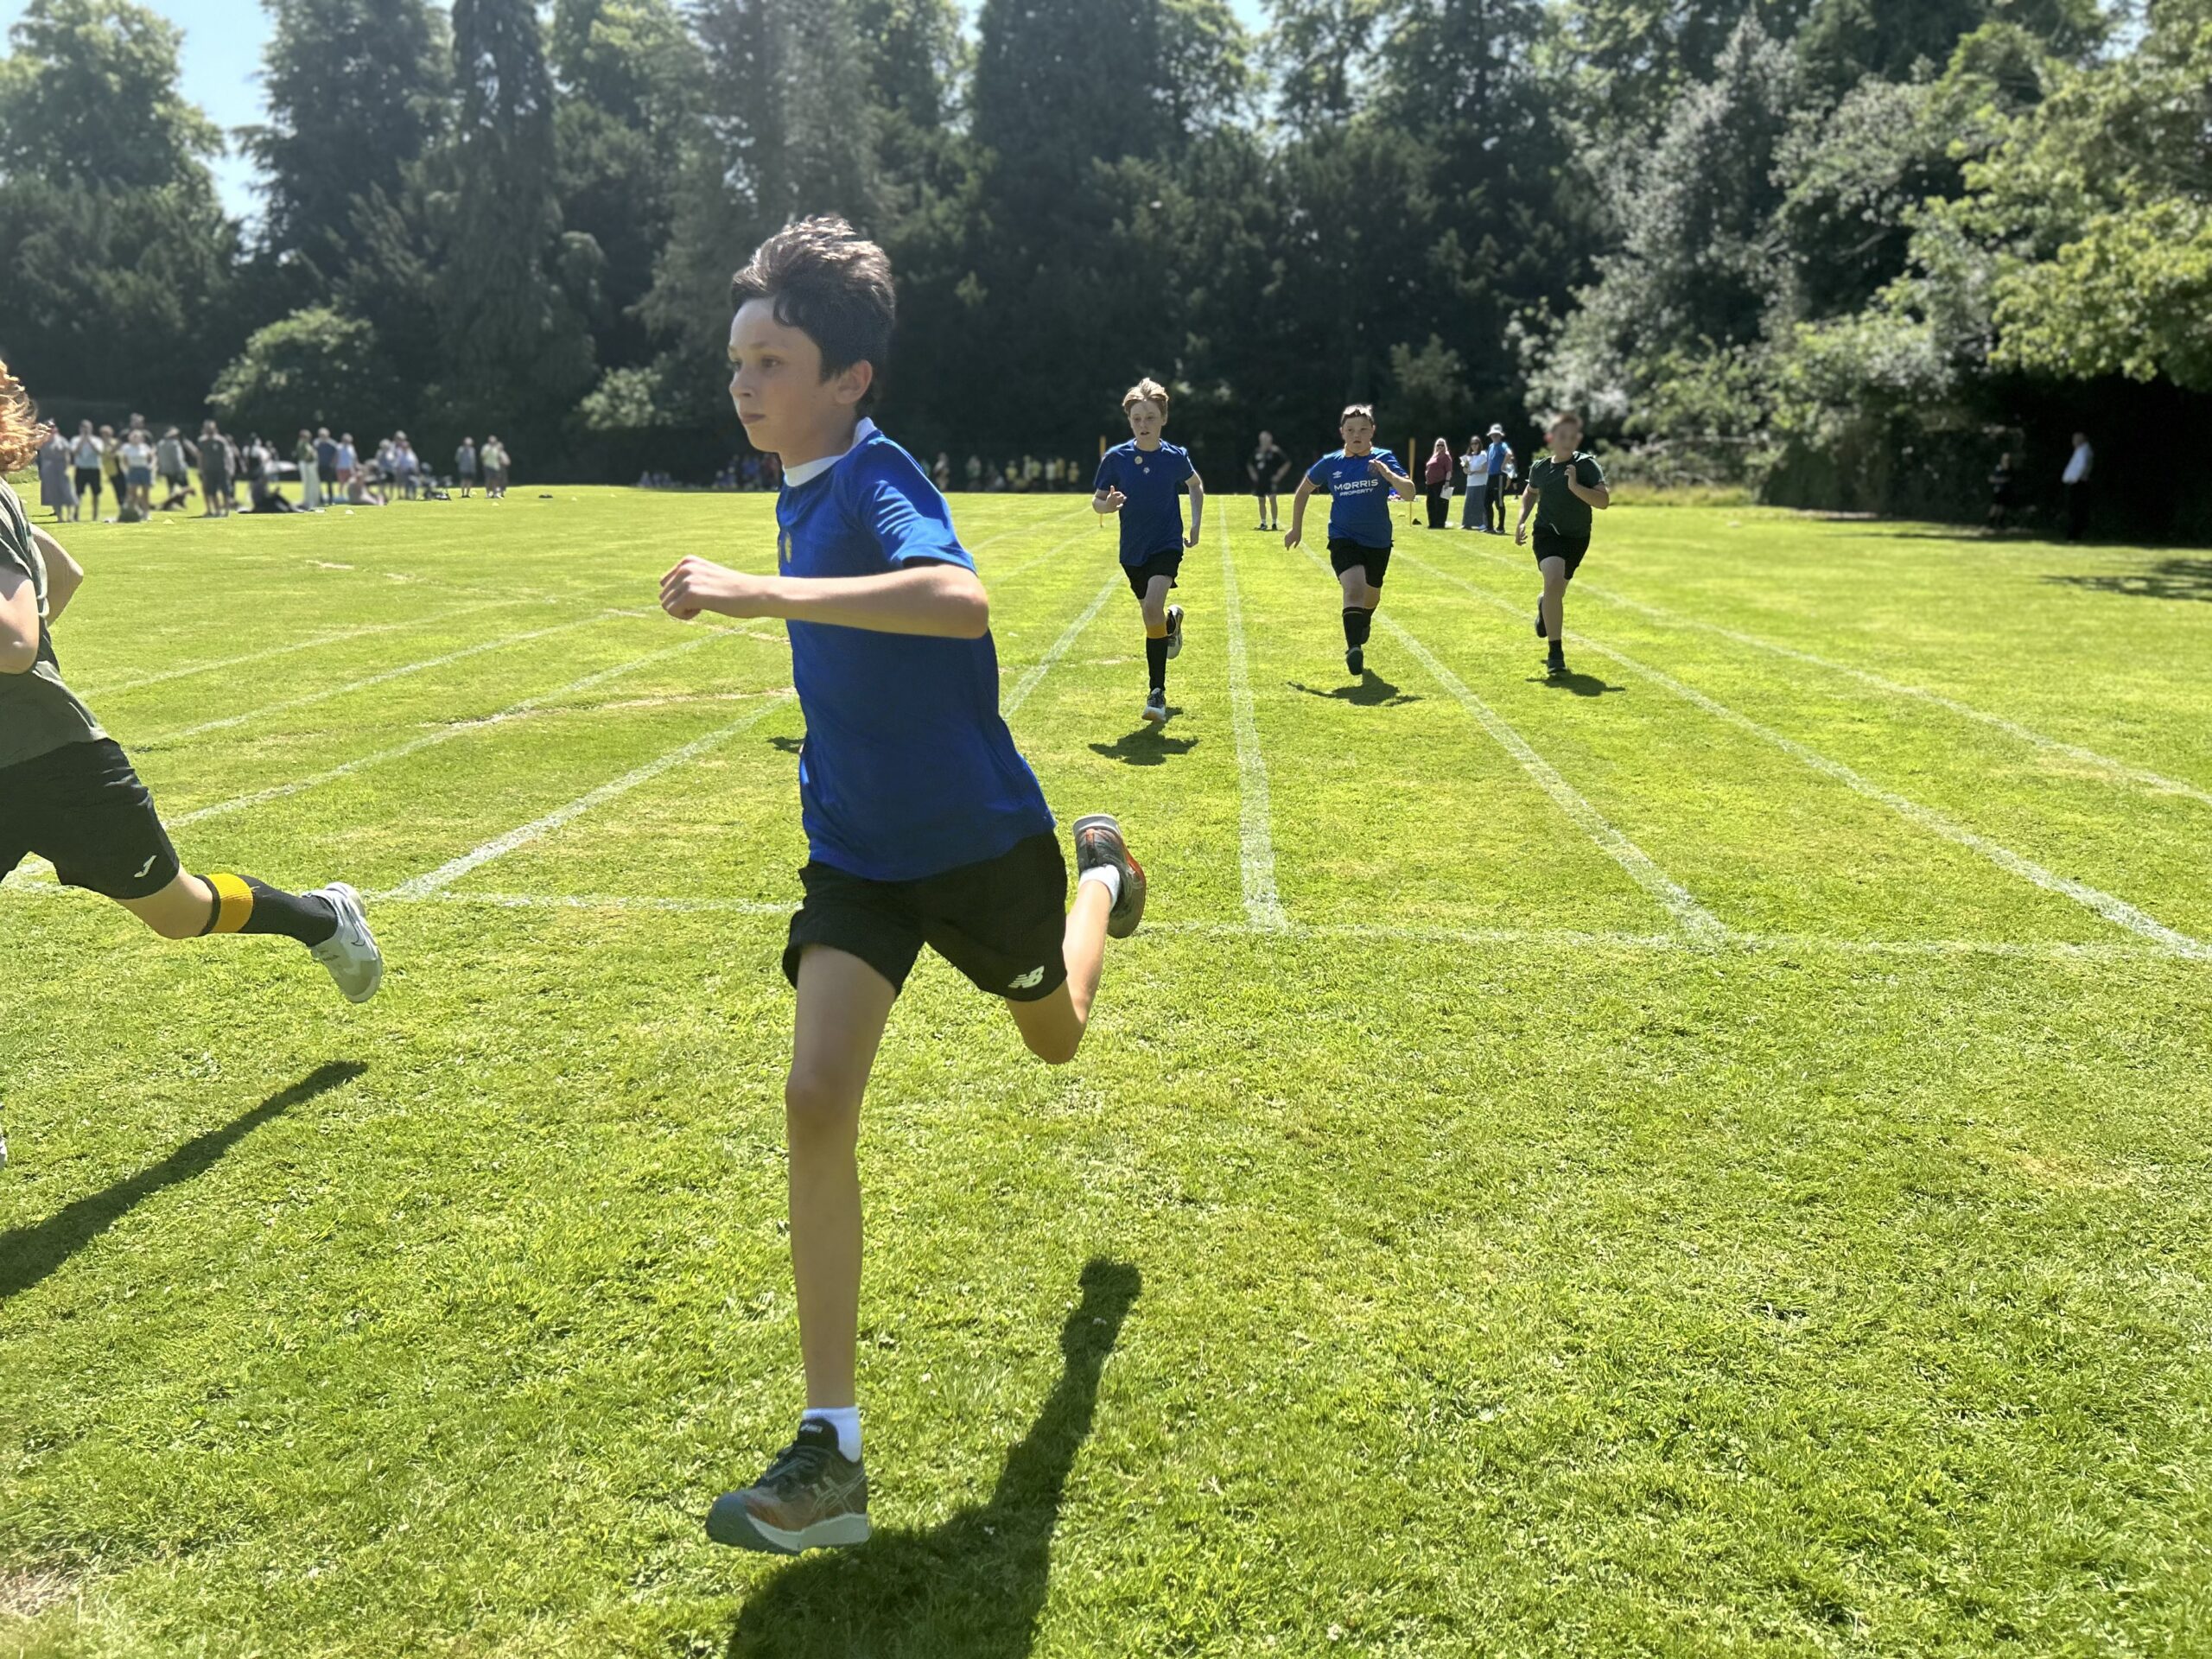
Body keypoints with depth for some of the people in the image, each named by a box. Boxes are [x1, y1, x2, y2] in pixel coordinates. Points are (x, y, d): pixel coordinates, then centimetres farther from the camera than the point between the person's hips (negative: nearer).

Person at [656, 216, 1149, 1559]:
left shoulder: (879, 480, -22)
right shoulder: (805, 489, 3)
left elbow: (961, 601, -45)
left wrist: (758, 594, -49)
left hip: (982, 839, -5)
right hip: (859, 853, 5)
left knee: (1057, 1038, 22)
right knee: (817, 1098, -13)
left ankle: (1105, 874, 58)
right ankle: (833, 1456, -7)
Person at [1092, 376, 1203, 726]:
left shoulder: (1176, 457, -7)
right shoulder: (1116, 458, -7)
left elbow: (1196, 485, 14)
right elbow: (1096, 501, -2)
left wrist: (1196, 526, 7)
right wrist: (1107, 504, -25)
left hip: (1167, 544, -3)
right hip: (1133, 549, 3)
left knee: (1153, 608, -23)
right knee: (1151, 613, 17)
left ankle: (1157, 693, -17)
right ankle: (1172, 620, 58)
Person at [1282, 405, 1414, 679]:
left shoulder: (1383, 459, -7)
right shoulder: (1330, 463, -3)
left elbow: (1409, 493, -19)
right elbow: (1303, 490, 13)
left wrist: (1389, 475, -37)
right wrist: (1296, 528, 15)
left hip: (1378, 542, 2)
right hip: (1343, 540, -2)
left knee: (1371, 594, 22)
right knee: (1354, 588, -27)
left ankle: (1363, 623, 55)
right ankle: (1354, 649, -29)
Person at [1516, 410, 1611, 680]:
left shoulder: (1586, 464, -11)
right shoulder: (1540, 467, -2)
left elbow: (1603, 501, -20)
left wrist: (1575, 486, -31)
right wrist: (1521, 521, 5)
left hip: (1576, 537, 1)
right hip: (1547, 533, -1)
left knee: (1557, 593, 16)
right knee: (1553, 582, -26)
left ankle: (1544, 607, 59)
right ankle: (1556, 654, -22)